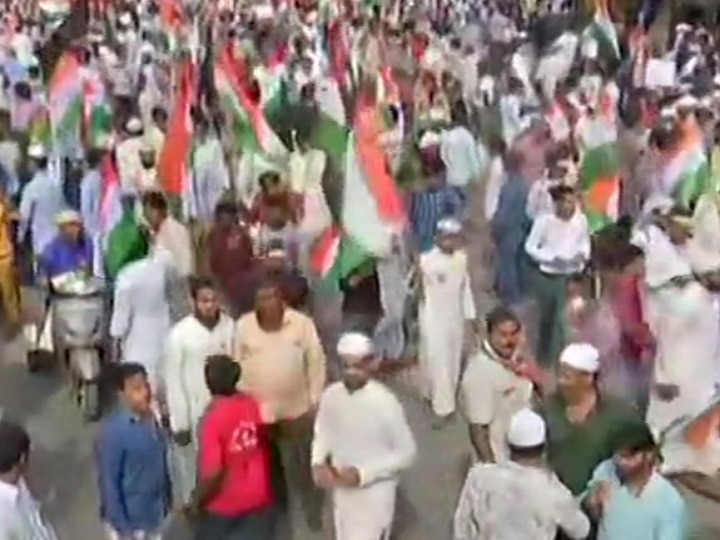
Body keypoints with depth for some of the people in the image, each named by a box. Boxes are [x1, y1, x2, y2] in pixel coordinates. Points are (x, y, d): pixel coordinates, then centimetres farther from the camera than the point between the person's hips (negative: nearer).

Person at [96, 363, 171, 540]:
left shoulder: (150, 420, -3)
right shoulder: (113, 430, -26)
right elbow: (108, 480, -22)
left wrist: (165, 498, 14)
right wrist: (119, 523, -19)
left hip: (152, 509, 7)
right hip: (129, 515, -7)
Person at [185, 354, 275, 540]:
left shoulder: (213, 418, -26)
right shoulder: (253, 405, -8)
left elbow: (212, 472, -27)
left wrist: (196, 501, -12)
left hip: (223, 503, -4)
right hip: (258, 497, 4)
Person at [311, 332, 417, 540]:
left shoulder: (385, 402, -23)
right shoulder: (331, 395, -8)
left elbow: (406, 453, -14)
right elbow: (322, 435, 9)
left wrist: (363, 474, -22)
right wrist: (318, 464, -11)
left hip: (374, 496, -5)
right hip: (342, 493, 5)